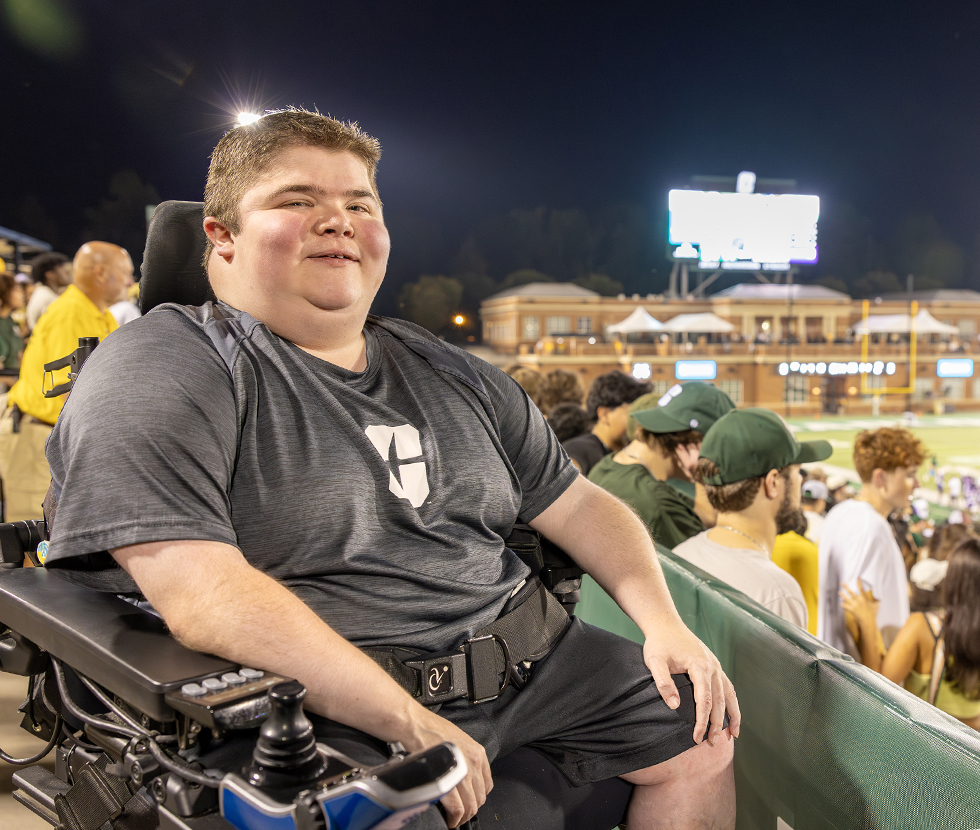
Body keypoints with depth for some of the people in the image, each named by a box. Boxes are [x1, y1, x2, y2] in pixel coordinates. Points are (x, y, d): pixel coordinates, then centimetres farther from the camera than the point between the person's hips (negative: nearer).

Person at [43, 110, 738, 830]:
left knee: (702, 735, 9)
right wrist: (414, 726, -22)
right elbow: (201, 594, -22)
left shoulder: (451, 376, 14)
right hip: (325, 707, -6)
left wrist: (664, 622, 1)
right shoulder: (160, 371, -9)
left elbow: (581, 507, 18)